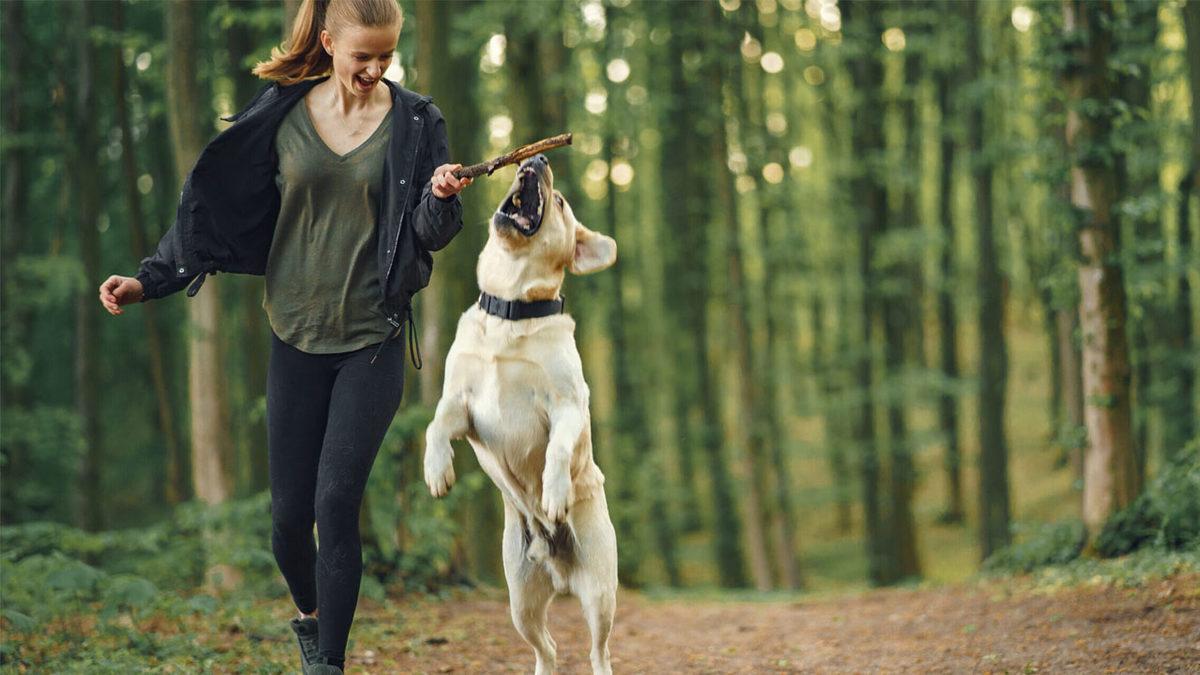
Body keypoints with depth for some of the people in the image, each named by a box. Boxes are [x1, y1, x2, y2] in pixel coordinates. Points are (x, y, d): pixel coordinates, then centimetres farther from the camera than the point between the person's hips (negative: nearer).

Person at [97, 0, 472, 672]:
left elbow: (433, 233, -2)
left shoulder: (415, 121, -3)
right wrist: (149, 279, 4)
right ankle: (310, 616, 36)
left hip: (373, 341, -2)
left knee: (336, 504, -13)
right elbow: (218, 210, 8)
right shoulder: (281, 114, 1)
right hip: (297, 338, 2)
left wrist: (440, 196, -24)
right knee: (289, 515, 6)